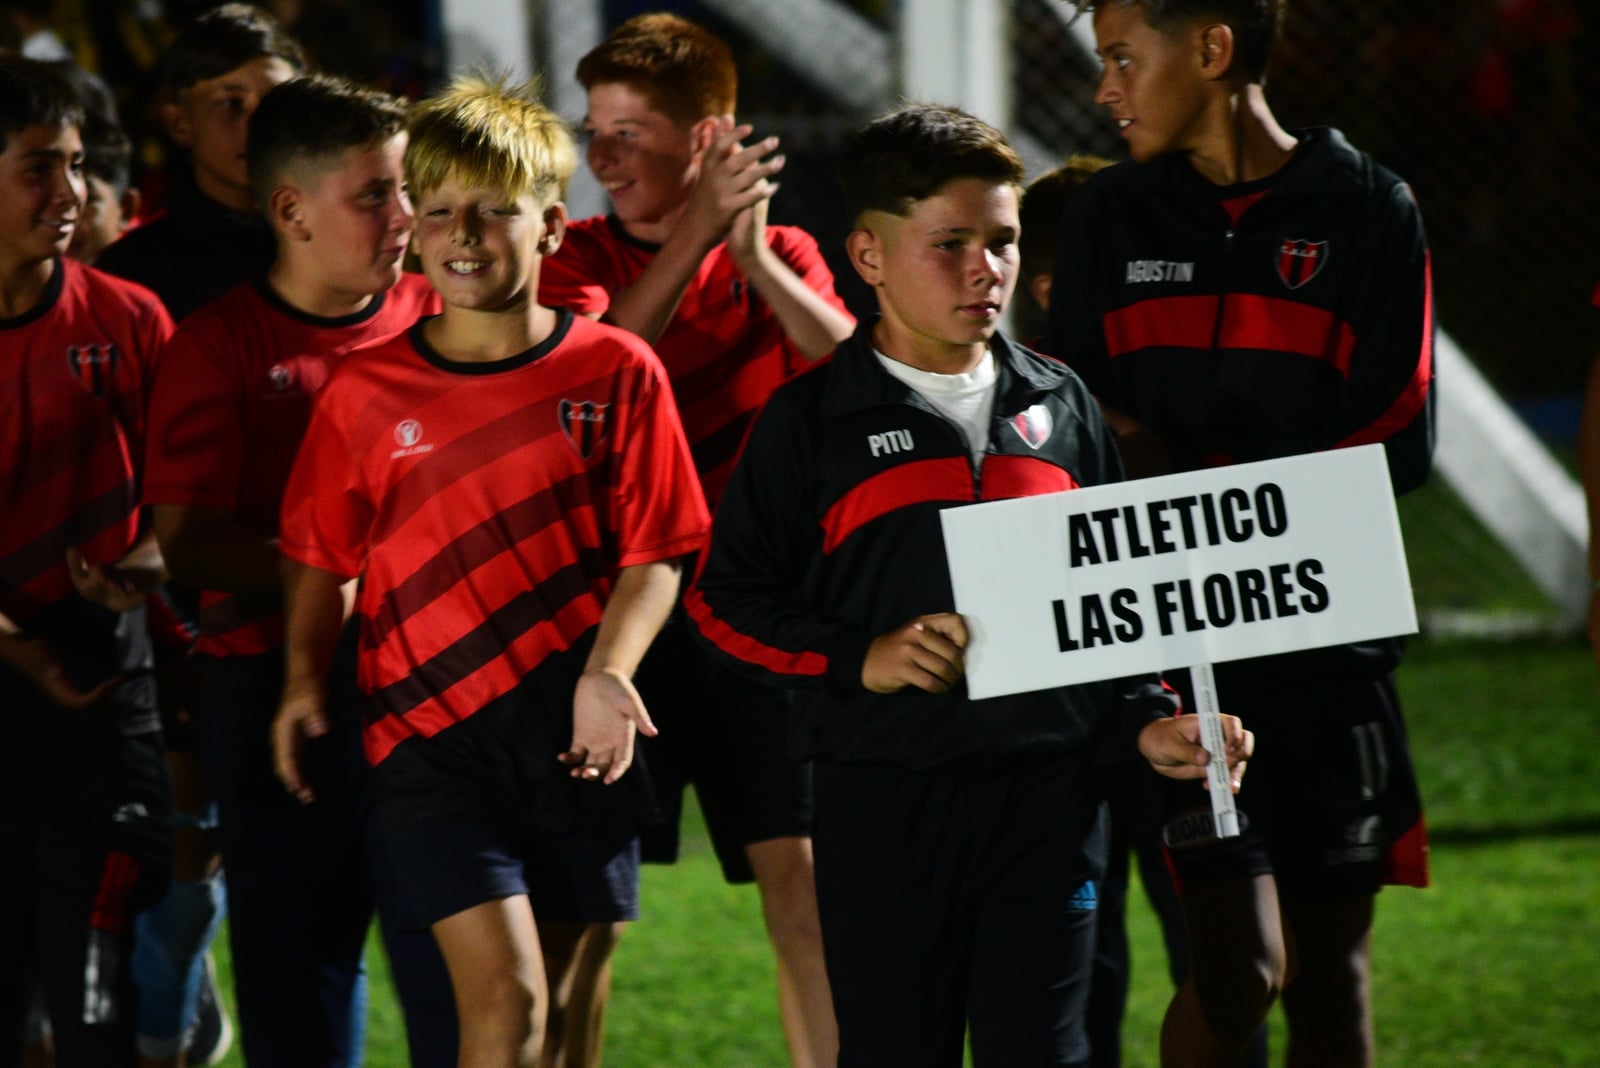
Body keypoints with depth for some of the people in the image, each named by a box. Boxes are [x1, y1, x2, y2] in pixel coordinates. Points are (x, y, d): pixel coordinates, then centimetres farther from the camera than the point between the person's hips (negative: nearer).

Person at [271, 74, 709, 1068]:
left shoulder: (617, 373, -1)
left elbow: (654, 553, -1)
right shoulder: (365, 391, 2)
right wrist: (305, 679, -4)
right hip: (429, 735, -1)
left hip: (574, 735, 1)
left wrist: (608, 673, -16)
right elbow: (321, 554, 10)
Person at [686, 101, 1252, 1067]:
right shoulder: (812, 421, 0)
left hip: (1047, 795, 2)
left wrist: (1150, 722, 4)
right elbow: (725, 598, -1)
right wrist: (860, 658, -14)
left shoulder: (1062, 407, 11)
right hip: (884, 802, -2)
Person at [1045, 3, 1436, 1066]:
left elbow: (1398, 445, -4)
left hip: (1327, 633, 0)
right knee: (1240, 969, -11)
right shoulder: (1113, 217, 7)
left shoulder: (1367, 210, 0)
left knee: (1329, 965, 6)